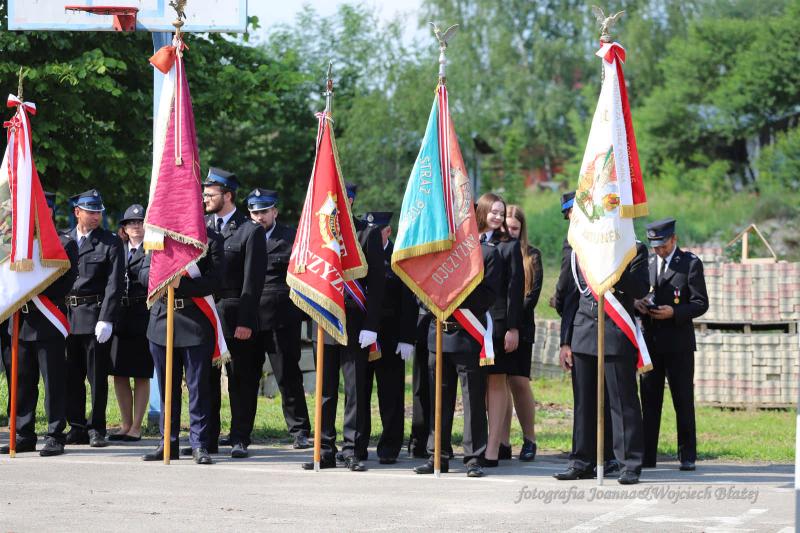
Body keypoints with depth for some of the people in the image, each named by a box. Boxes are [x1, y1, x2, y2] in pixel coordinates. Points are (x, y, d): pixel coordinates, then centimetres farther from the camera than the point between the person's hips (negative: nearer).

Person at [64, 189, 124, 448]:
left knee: (97, 376, 0)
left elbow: (114, 284, -5)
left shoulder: (111, 242, 0)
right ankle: (77, 428, 15)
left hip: (96, 317, -3)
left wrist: (106, 319, -14)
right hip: (67, 316, 3)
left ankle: (96, 429, 7)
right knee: (71, 376, 7)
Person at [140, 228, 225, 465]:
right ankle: (168, 443, 17)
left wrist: (181, 283, -21)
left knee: (199, 387, -1)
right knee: (167, 388, 10)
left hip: (195, 323, -4)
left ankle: (199, 444, 4)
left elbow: (214, 281, -10)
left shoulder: (211, 239, -2)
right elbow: (144, 274, 5)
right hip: (161, 319, 4)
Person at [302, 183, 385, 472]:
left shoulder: (368, 234, -2)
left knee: (356, 390, 0)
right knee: (325, 390, 7)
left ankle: (354, 451, 5)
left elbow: (376, 282, -5)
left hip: (355, 325, -4)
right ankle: (325, 450, 13)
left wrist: (370, 326, -11)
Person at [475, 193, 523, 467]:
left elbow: (516, 288, -2)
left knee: (496, 383, -1)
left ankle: (493, 448, -2)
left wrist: (513, 328, -9)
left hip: (497, 320, -3)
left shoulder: (509, 246, 3)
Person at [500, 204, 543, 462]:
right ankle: (503, 443, 1)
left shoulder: (531, 256, 9)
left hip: (520, 328, -1)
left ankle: (529, 439, 5)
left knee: (519, 382, -7)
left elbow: (533, 293, 1)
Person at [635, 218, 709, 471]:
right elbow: (636, 293, 20)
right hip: (650, 341, 4)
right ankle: (646, 456, 7)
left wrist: (674, 312, -18)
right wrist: (637, 304, -3)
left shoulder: (690, 263, -1)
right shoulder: (646, 263, 13)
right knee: (649, 400, 4)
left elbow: (700, 303, -4)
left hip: (678, 343, -4)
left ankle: (687, 456, 8)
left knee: (684, 401, 1)